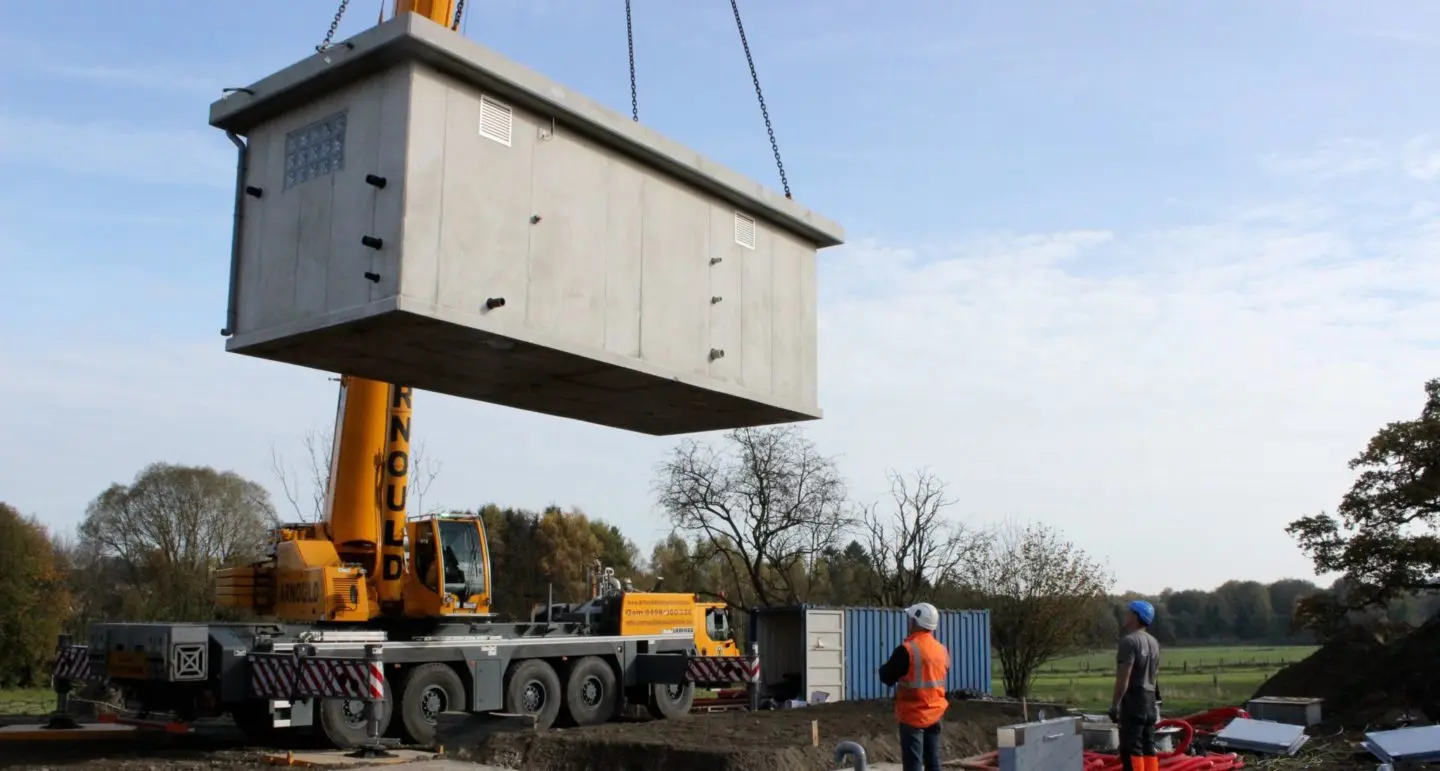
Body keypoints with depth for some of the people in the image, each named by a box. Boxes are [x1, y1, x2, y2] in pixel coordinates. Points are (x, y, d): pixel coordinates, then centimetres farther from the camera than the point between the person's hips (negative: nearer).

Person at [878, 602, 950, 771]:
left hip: (913, 716, -7)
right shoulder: (942, 650, 5)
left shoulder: (907, 650, -18)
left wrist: (884, 668, 10)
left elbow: (887, 677, -11)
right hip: (935, 714, 7)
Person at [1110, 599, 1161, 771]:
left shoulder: (1129, 640, -14)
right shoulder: (1153, 642, 16)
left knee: (1131, 749, -9)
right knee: (1148, 747, 10)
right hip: (1149, 699, 9)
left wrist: (1115, 704, -19)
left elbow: (1124, 676, -20)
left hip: (1133, 699, -9)